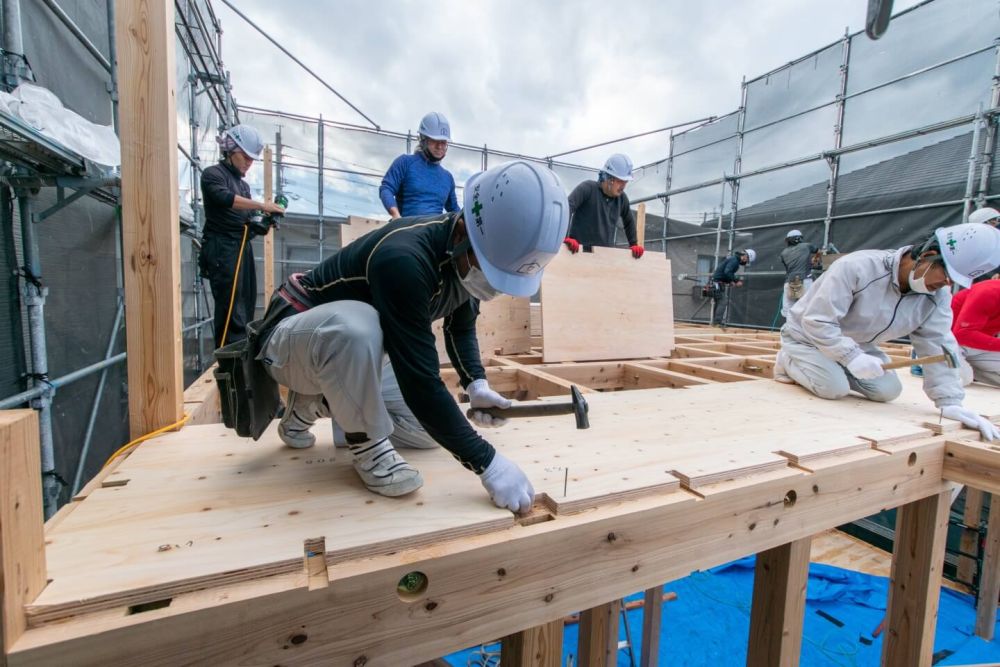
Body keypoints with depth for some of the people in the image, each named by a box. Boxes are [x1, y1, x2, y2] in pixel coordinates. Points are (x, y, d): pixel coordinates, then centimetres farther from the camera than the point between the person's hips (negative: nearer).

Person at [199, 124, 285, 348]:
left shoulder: (243, 184, 23)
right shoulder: (213, 174, 0)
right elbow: (225, 198, -21)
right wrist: (262, 205, -26)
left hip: (243, 248, 8)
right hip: (222, 248, -8)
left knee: (246, 307, 4)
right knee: (231, 310, -14)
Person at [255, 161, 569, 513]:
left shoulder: (465, 260, -11)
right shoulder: (404, 259, -37)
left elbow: (461, 326, 4)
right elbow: (421, 382, -38)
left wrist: (476, 383, -12)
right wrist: (487, 462, -33)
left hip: (353, 348, 8)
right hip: (293, 335, -7)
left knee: (423, 431, 1)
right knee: (356, 326, -41)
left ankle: (313, 403, 18)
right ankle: (368, 444, -15)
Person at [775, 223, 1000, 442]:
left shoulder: (938, 295, -9)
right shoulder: (857, 267, -32)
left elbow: (937, 346, -12)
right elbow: (817, 321, -34)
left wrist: (949, 402, -21)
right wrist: (851, 357, -40)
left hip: (856, 345, 7)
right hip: (808, 336, -7)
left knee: (887, 390, -3)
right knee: (834, 388, -24)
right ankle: (788, 360, 4)